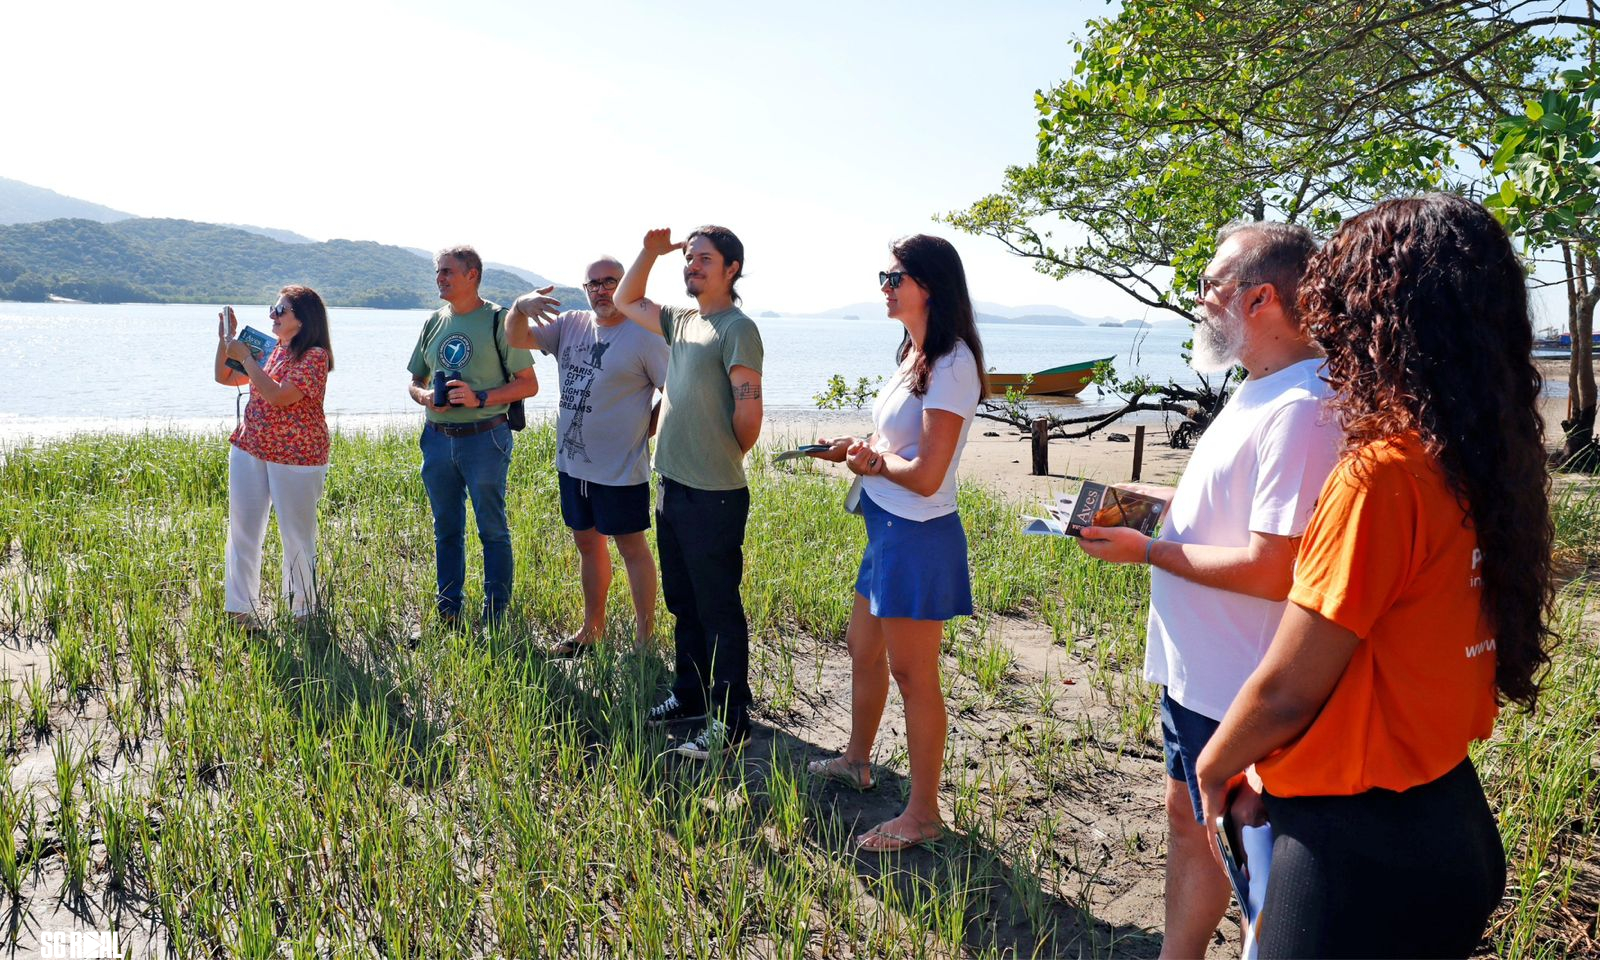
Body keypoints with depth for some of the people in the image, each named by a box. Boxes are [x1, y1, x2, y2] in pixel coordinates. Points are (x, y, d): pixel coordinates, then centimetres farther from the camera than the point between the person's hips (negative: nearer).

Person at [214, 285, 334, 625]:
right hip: (249, 450, 8)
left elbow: (279, 396, -24)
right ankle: (238, 609, 20)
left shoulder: (314, 356, -13)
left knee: (297, 536, 4)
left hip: (295, 458, -7)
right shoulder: (270, 349, 10)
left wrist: (245, 357, -17)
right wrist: (226, 339, 4)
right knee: (242, 531, 10)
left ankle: (303, 610, 18)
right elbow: (224, 377, 18)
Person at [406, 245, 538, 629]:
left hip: (484, 438, -6)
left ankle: (495, 620, 9)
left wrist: (479, 398, -19)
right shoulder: (434, 322, 12)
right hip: (437, 437, 6)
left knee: (493, 530, 1)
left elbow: (529, 384, -8)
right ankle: (447, 616, 23)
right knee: (446, 530, 13)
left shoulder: (498, 320, -6)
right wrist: (425, 396, -4)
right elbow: (414, 382, 20)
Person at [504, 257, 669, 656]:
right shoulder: (571, 325, 7)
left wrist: (643, 430, -7)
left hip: (620, 469, -7)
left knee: (632, 548, 3)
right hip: (572, 462, 7)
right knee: (587, 542, 18)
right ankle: (593, 628, 33)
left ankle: (645, 637, 14)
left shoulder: (644, 336, -12)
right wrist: (520, 307, -17)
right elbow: (515, 340, 3)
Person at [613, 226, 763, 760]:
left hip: (713, 495, -9)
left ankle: (731, 720, 10)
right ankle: (690, 694, 34)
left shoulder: (737, 329, -13)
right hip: (672, 485, 9)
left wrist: (730, 456, -2)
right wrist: (650, 252, 13)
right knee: (684, 603, 19)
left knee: (719, 610, 0)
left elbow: (749, 410, -18)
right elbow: (626, 302, 26)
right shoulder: (682, 321, 12)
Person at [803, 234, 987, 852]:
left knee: (912, 674, 2)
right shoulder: (915, 355, 10)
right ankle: (857, 761, 44)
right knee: (862, 648, 23)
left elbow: (926, 476, -24)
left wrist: (874, 461, -7)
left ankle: (923, 813, 18)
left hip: (920, 536, -10)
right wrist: (851, 449, -1)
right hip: (886, 526, 10)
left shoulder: (951, 365, -20)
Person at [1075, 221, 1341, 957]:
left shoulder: (1301, 410, -25)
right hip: (1194, 668, 10)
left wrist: (1146, 550, -19)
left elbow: (1270, 571, -28)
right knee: (1186, 816, 23)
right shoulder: (1259, 391, 8)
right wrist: (1153, 499, 8)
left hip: (1239, 690, -10)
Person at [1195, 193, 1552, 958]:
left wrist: (1215, 767, 0)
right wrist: (1271, 763, 14)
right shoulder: (1493, 463, -1)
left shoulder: (1381, 474, -25)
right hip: (1451, 816, 8)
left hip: (1362, 845, -8)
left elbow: (1285, 692, -20)